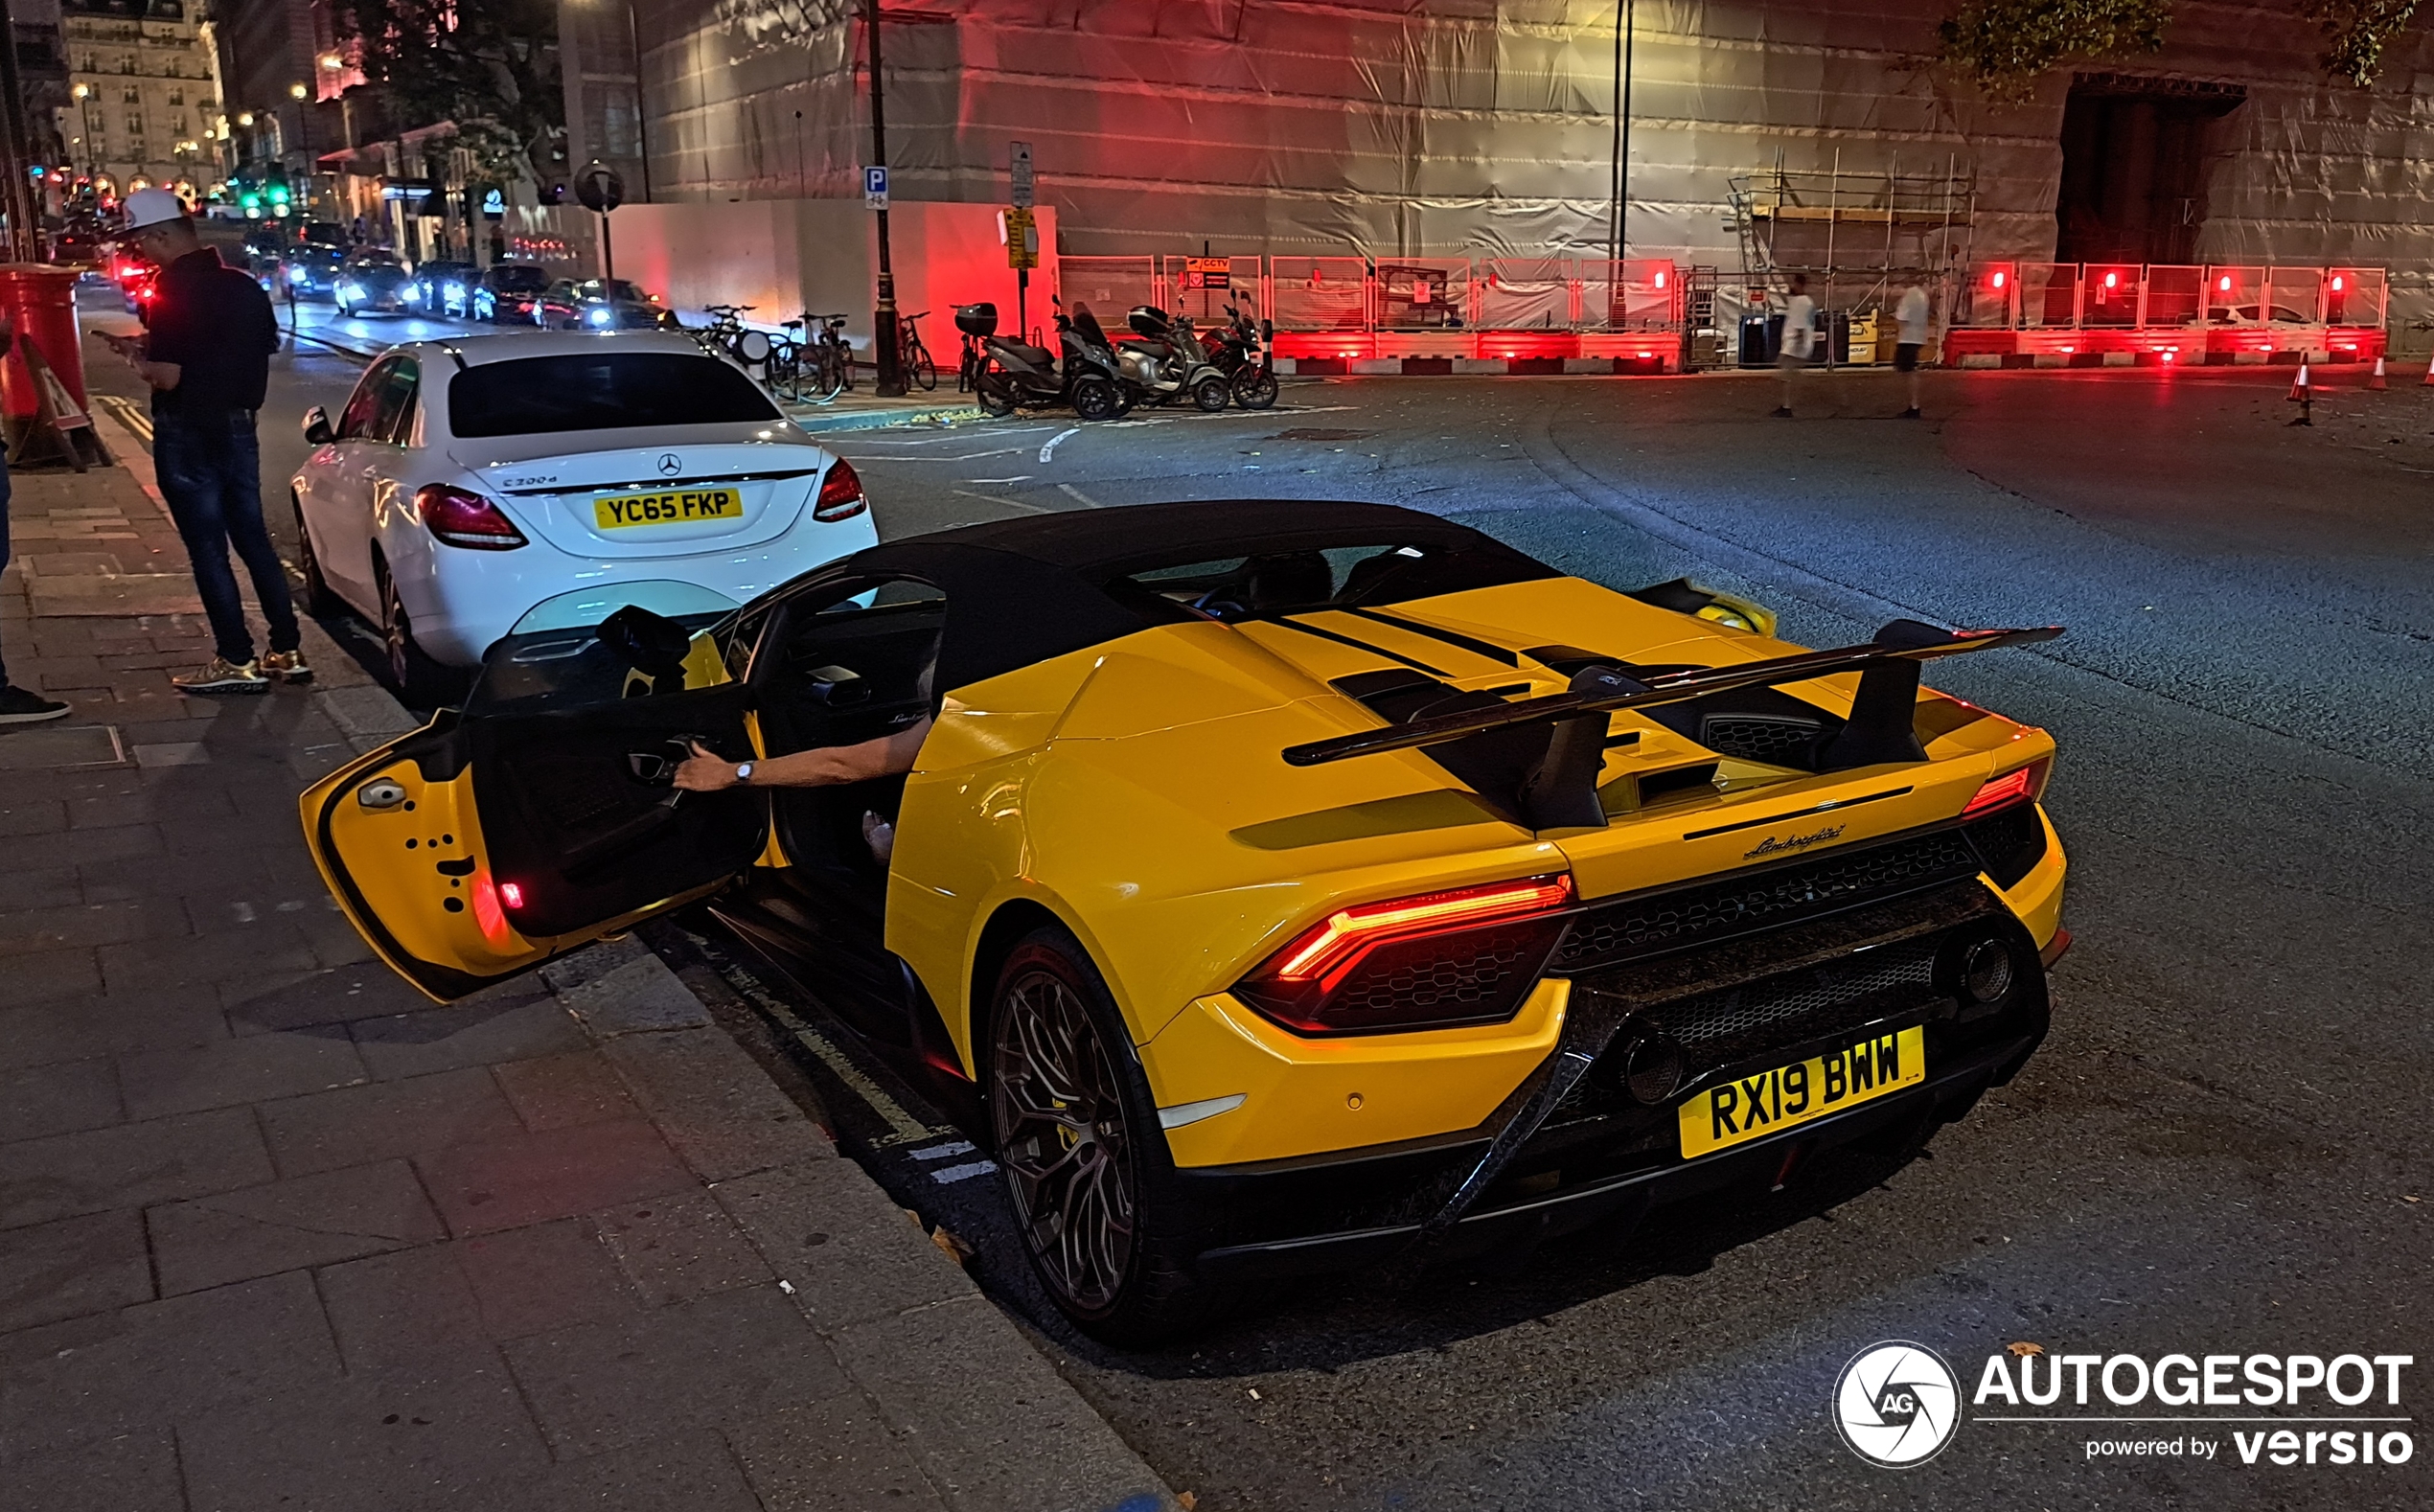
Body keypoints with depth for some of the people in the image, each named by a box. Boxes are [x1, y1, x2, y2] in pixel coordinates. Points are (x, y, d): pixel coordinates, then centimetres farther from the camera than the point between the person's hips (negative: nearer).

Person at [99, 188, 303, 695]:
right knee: (253, 538, 13)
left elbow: (171, 377, -22)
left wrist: (139, 360, 1)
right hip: (238, 426, 7)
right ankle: (288, 652, 14)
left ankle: (238, 662, 3)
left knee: (207, 548, 0)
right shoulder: (243, 285, 6)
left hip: (188, 434, -7)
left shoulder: (173, 292, -17)